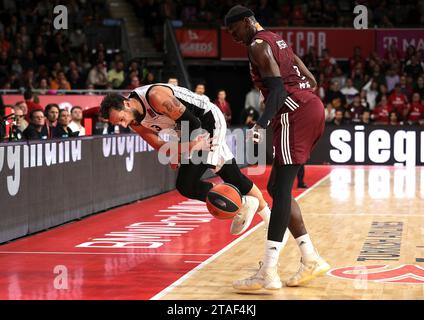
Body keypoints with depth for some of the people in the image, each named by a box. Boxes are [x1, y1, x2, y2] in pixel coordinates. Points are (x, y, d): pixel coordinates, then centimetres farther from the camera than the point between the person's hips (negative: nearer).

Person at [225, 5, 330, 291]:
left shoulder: (258, 45, -5)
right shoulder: (277, 40, 24)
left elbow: (277, 88, -19)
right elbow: (311, 81, 25)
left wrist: (262, 125, -30)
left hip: (295, 114, -10)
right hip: (312, 108, 10)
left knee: (281, 189, -13)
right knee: (276, 187, 13)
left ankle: (268, 273, -18)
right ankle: (311, 260, 12)